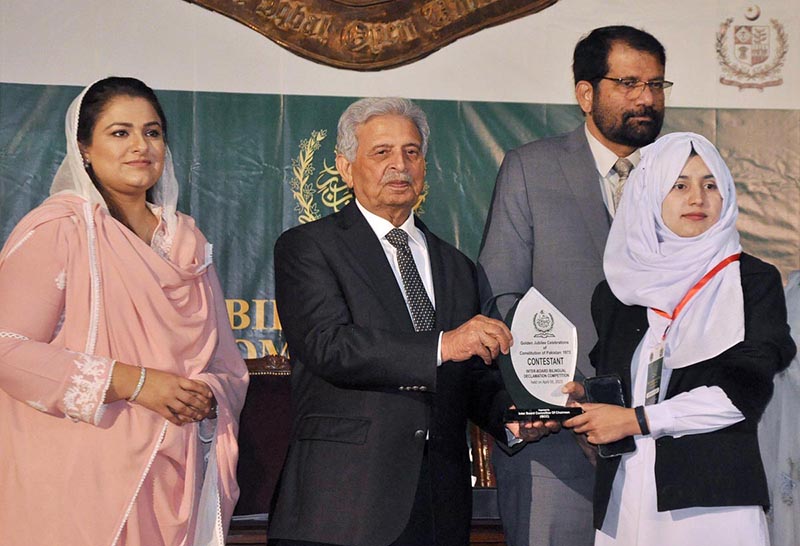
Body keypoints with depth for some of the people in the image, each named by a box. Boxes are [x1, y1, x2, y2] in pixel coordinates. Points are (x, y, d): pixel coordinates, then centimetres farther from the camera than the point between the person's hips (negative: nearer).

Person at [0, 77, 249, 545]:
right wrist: (132, 383, -17)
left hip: (171, 480, 5)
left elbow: (227, 365, 16)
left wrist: (206, 399, -7)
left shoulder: (188, 240, 15)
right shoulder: (55, 230, -4)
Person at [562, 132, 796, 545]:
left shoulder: (754, 282, 2)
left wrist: (634, 420, -9)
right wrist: (582, 400, -3)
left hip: (715, 498, -3)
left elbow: (747, 391, -8)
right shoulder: (614, 293, 12)